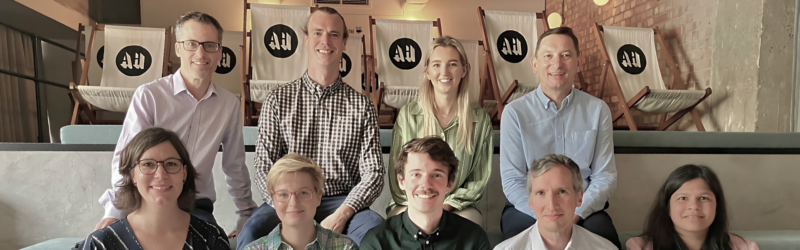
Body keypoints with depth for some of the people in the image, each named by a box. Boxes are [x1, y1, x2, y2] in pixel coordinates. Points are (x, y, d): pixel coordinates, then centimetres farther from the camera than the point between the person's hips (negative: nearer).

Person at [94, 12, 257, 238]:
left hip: (198, 209, 3)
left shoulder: (229, 104, 5)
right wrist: (114, 212, -21)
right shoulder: (149, 95, -7)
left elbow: (235, 166, 14)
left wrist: (248, 216, 18)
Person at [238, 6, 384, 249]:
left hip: (343, 202, 0)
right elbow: (264, 168, 2)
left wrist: (342, 214, -18)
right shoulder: (278, 100, 6)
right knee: (253, 230, -31)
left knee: (374, 228, -32)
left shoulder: (362, 106, 6)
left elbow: (373, 173, 0)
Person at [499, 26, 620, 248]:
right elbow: (511, 181, -5)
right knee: (520, 227, -32)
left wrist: (576, 213, -14)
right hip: (528, 209, -1)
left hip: (582, 210, 1)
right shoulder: (515, 112, -2)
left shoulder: (598, 110, 4)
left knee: (602, 231, -30)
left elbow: (605, 176, 3)